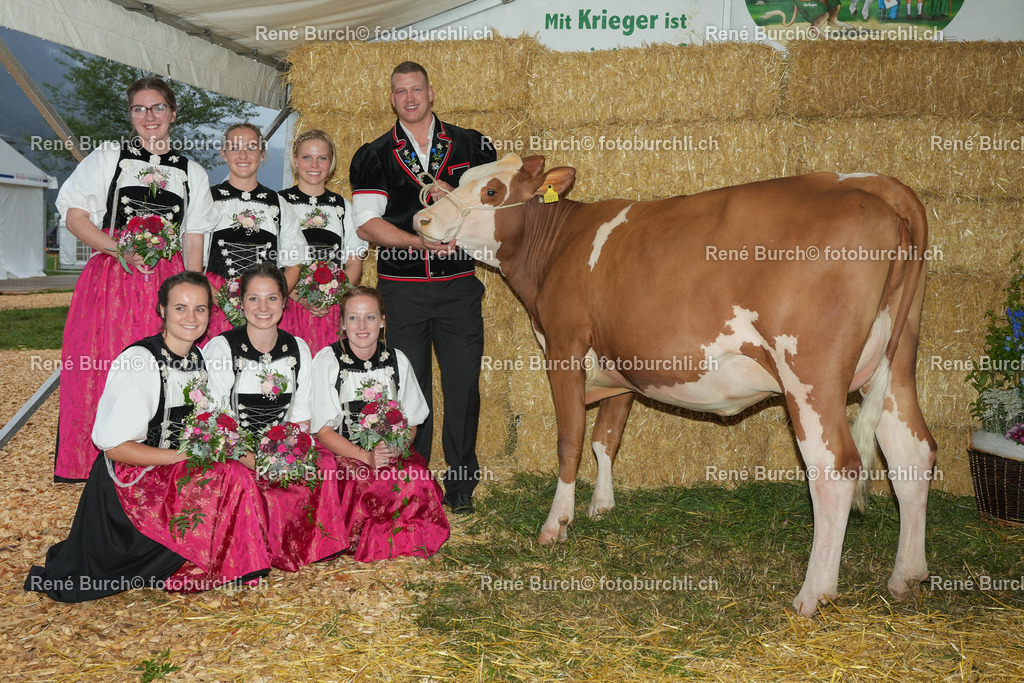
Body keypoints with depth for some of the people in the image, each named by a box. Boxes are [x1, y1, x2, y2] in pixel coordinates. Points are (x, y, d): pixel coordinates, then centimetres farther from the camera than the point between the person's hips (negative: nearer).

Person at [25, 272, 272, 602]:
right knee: (231, 475, -25)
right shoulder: (137, 362, -19)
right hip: (131, 481, -8)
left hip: (179, 473, 8)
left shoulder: (199, 359, 5)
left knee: (236, 472, -17)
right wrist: (184, 457, -20)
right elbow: (113, 446, -19)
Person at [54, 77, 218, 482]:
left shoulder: (193, 173, 15)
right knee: (101, 373, -6)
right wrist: (120, 249, -10)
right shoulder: (108, 158, 10)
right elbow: (74, 215, 5)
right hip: (110, 279, -1)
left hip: (167, 283, 1)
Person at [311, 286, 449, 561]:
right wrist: (366, 456, -20)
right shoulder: (327, 361, -5)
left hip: (393, 449, 3)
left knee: (417, 477, -28)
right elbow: (323, 430, -5)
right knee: (370, 483, -33)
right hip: (342, 453, -3)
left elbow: (411, 422, 11)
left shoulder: (397, 360, 5)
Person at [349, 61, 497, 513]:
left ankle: (461, 484, 16)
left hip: (459, 284, 1)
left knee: (463, 384, 2)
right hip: (402, 287, 0)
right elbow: (367, 222, -3)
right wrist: (421, 242, -14)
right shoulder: (374, 157, 7)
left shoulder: (471, 146, 9)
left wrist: (456, 199, -10)